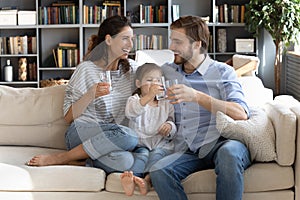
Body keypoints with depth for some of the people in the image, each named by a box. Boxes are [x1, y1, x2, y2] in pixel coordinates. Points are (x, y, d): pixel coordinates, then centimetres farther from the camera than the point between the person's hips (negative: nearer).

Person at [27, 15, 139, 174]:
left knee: (125, 161, -35)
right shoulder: (86, 69, 0)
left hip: (115, 138, 3)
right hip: (81, 132, -3)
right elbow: (68, 117, 0)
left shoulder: (131, 68, 15)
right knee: (128, 136, -36)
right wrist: (91, 94, -14)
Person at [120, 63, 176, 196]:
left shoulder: (166, 105, 19)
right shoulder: (135, 99, 9)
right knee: (142, 153, -33)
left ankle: (147, 180, -56)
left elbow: (173, 129, 19)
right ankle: (131, 177, -60)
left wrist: (170, 126, -9)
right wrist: (149, 95, -33)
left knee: (157, 154, -31)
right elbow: (130, 112, -18)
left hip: (161, 144, 2)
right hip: (140, 143, -2)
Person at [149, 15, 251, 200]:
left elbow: (241, 114, -11)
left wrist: (197, 96, -20)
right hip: (187, 151, 3)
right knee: (158, 171, -29)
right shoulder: (167, 71, 19)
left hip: (220, 143, -3)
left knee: (229, 153, -39)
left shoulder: (222, 72, 5)